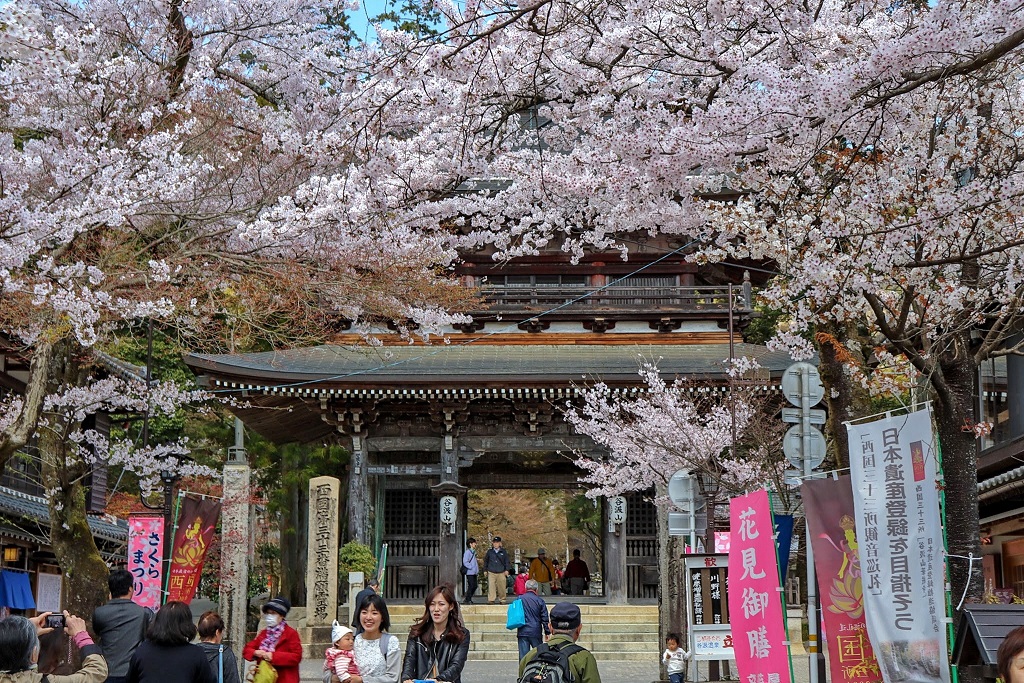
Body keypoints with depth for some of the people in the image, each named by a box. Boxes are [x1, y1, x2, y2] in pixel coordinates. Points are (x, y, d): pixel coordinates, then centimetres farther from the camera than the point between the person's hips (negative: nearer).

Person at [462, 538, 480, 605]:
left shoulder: (473, 552, 17)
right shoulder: (467, 552, -9)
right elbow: (465, 562, -16)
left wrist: (477, 570, 12)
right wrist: (472, 568, -17)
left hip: (474, 573, 9)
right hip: (470, 572, -9)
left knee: (474, 586, 8)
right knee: (471, 586, -9)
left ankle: (469, 599, 18)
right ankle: (467, 600, -1)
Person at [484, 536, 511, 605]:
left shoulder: (503, 552, 5)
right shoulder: (490, 552, 8)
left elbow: (507, 561, 8)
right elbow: (485, 561, 17)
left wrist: (507, 570, 0)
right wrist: (485, 570, 15)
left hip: (501, 573, 0)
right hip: (491, 573, 0)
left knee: (502, 587, 2)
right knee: (491, 586, -9)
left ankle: (502, 600, 14)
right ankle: (491, 600, -8)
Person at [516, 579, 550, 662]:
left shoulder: (520, 599, 0)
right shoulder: (539, 600, -3)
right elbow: (545, 618, 0)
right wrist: (547, 632, 7)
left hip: (522, 632, 1)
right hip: (536, 632, -1)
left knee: (523, 655, 2)